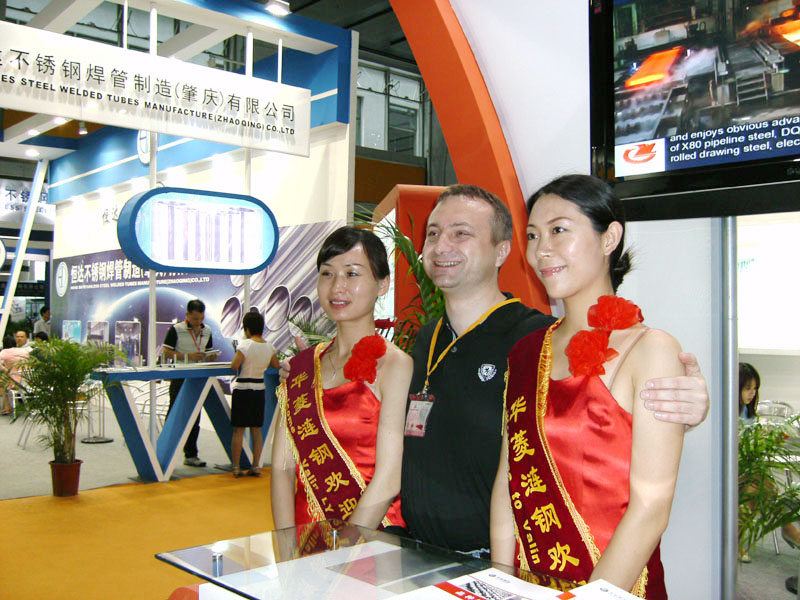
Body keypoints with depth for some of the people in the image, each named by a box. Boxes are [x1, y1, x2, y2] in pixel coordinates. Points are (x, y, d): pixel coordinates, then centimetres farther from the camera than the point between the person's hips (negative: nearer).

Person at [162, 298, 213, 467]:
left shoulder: (207, 331, 10)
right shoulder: (176, 330, -7)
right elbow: (166, 351, -11)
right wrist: (188, 356, -20)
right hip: (180, 378, -5)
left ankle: (190, 455, 18)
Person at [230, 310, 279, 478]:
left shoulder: (245, 345, -14)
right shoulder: (269, 346, 3)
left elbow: (234, 366, -19)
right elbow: (276, 365, 14)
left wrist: (242, 360, 1)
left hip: (242, 389, -5)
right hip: (259, 389, 5)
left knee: (238, 430, 3)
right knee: (256, 429, 11)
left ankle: (236, 467, 6)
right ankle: (256, 466, 12)